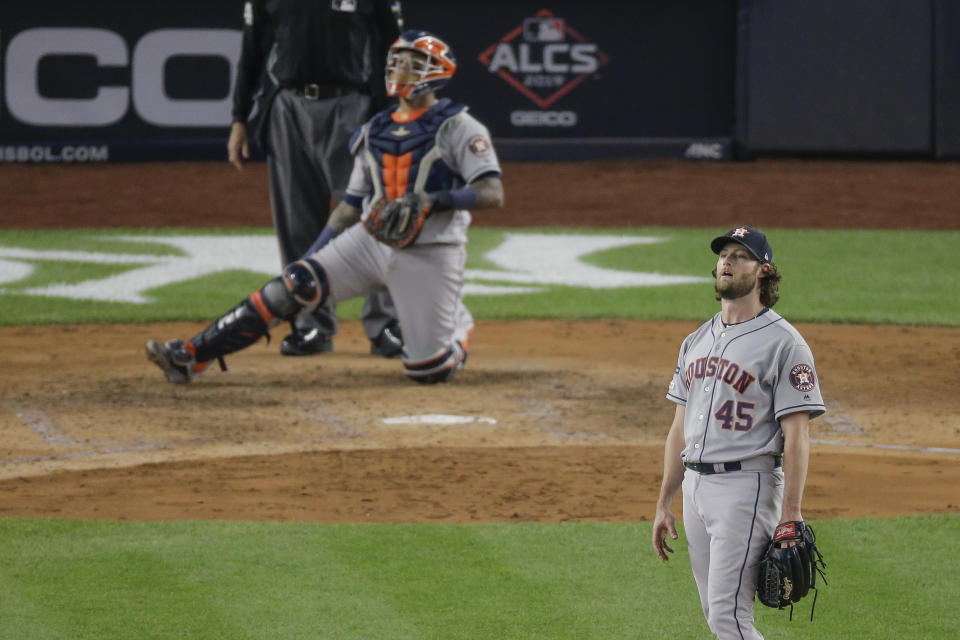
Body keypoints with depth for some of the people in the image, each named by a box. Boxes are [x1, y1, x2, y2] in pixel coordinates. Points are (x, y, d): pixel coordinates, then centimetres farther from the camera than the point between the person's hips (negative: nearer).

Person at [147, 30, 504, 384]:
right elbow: (352, 205, 18)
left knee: (427, 370, -7)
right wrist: (311, 259, 12)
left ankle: (457, 329, 31)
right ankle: (193, 356, -17)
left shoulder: (456, 127, -5)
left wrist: (434, 201, -27)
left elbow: (493, 194, -14)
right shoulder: (375, 132, 13)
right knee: (295, 285, -15)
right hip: (372, 240, 5)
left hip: (428, 255, -5)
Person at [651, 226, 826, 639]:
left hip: (747, 485, -8)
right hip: (695, 486, 8)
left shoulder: (782, 343, -8)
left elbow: (796, 436, -12)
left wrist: (790, 516, -19)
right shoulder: (697, 341, 15)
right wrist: (663, 505, 14)